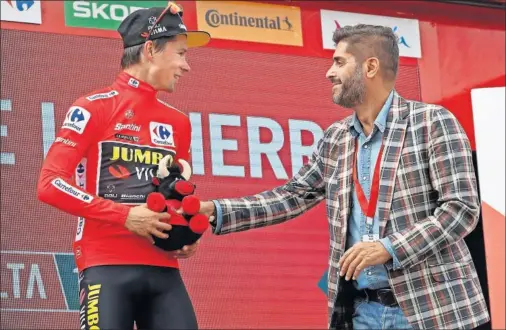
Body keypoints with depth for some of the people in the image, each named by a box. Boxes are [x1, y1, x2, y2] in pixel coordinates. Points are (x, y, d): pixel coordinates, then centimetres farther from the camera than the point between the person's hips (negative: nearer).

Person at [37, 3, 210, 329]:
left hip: (163, 269, 6)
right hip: (107, 266, -5)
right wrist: (124, 216, -13)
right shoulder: (94, 108, 0)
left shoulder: (178, 123, 18)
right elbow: (50, 183, -7)